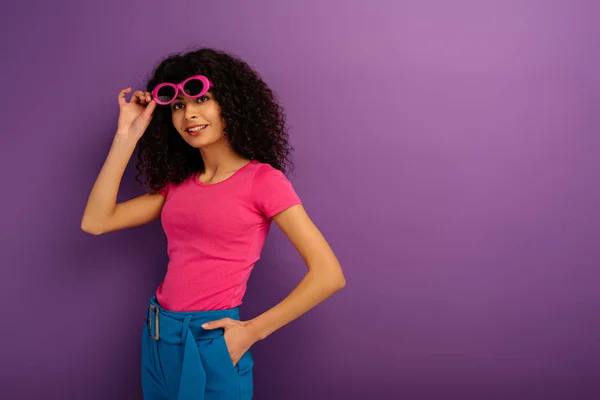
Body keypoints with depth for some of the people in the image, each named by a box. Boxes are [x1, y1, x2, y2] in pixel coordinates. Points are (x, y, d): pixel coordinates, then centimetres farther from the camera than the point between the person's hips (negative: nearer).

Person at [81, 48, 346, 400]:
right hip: (157, 339, 6)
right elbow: (96, 222, 1)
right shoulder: (178, 183, 8)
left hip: (210, 344, -6)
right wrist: (126, 137, -1)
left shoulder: (262, 179, -11)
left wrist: (252, 331, -14)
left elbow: (329, 275, -16)